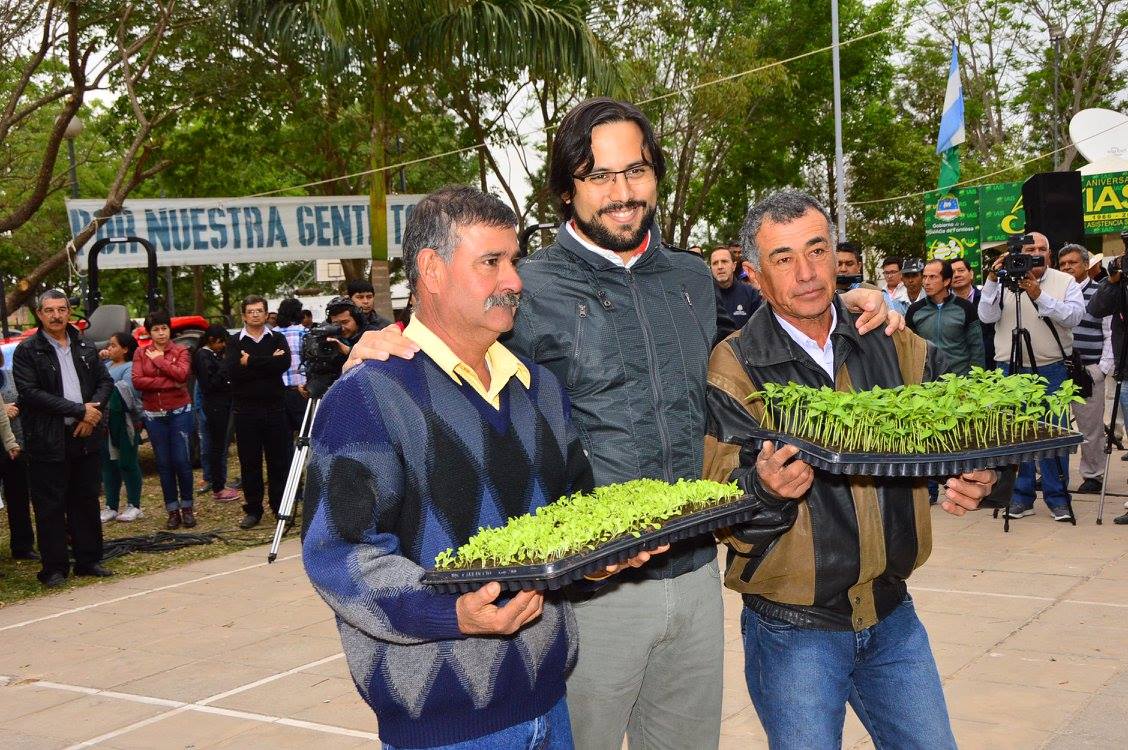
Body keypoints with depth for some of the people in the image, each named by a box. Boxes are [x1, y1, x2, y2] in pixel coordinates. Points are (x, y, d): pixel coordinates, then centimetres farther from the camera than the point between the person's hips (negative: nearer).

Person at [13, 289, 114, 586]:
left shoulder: (85, 348, 11)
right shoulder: (27, 351, -5)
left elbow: (105, 381, 13)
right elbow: (30, 392, -15)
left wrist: (94, 411, -8)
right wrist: (79, 410, -17)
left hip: (85, 437, 5)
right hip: (48, 441, -5)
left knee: (86, 501, 11)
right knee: (50, 507, 2)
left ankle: (88, 559, 21)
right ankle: (55, 567, 9)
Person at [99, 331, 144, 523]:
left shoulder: (130, 367, -9)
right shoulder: (106, 365, 15)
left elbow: (126, 389, -22)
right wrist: (98, 359, 4)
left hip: (124, 423, -8)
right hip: (105, 422, 8)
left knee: (127, 463, 1)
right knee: (108, 464, 11)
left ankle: (134, 506, 11)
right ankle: (111, 507, 19)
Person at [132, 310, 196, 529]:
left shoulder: (181, 351, 1)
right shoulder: (141, 354, 5)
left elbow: (182, 374, -17)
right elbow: (137, 381, -9)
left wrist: (159, 359, -10)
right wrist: (170, 383, -15)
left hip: (179, 412, -2)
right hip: (154, 415, 2)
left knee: (182, 461, -4)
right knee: (163, 464, 5)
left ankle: (187, 508, 10)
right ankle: (172, 511, 12)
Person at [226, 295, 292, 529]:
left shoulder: (277, 339, 9)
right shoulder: (235, 342, 7)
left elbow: (284, 363, -12)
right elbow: (232, 370, -11)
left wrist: (251, 362, -12)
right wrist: (268, 362, -13)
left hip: (275, 408, 0)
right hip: (245, 410, 0)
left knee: (279, 461, 3)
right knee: (249, 462, 4)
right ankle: (253, 510, 13)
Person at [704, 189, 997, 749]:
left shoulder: (894, 347, 2)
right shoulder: (736, 366, -10)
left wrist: (977, 481, -16)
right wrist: (765, 488, -36)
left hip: (891, 612, 4)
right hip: (792, 625, -4)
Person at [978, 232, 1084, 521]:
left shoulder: (1065, 282, 4)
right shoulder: (1004, 282, 5)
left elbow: (1074, 316, -11)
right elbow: (987, 316, -6)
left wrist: (1039, 296, -20)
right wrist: (992, 281, -15)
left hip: (1052, 370, -1)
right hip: (1011, 370, 1)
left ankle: (1057, 497, 11)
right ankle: (1021, 496, 15)